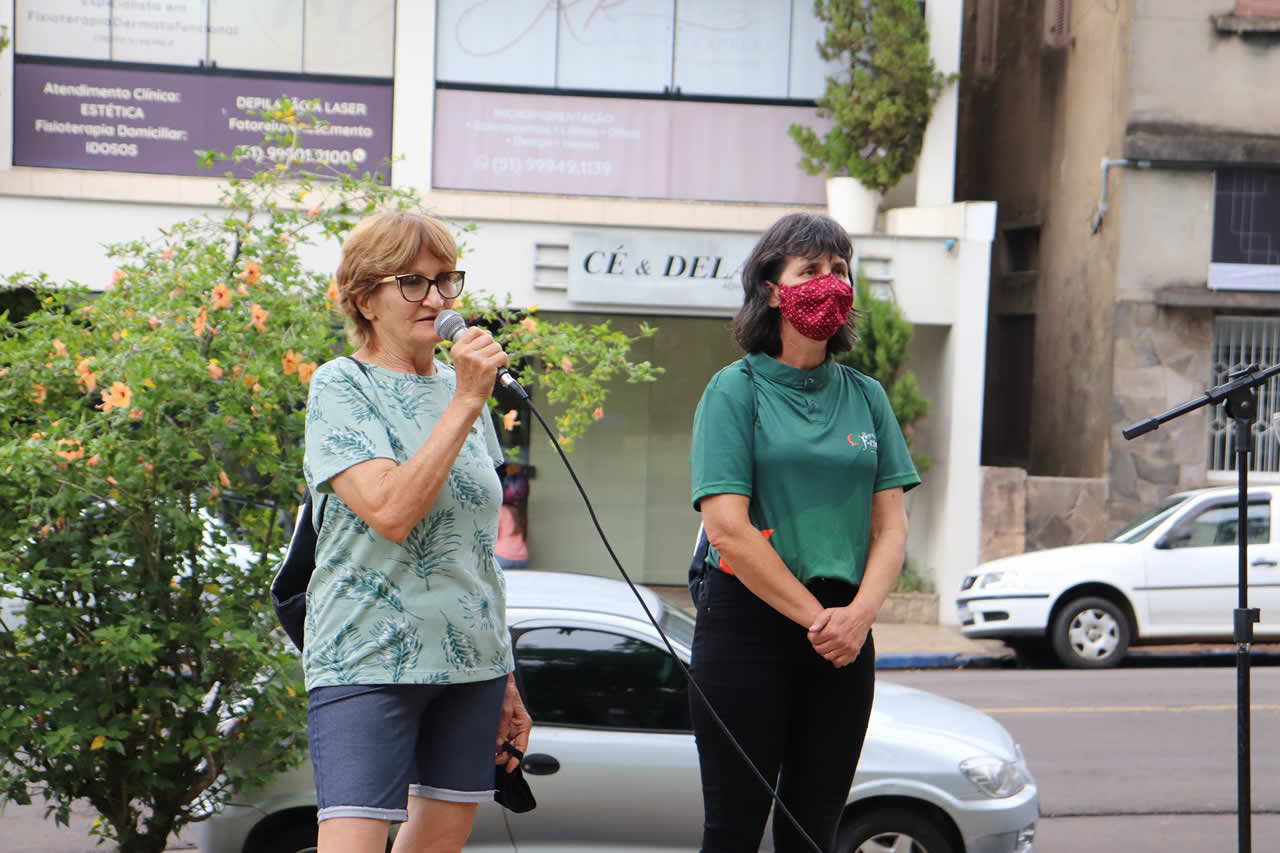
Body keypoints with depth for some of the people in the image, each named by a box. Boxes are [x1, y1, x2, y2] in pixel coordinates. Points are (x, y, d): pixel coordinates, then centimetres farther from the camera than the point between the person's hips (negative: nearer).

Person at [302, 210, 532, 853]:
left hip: (471, 660, 7)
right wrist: (466, 403, -19)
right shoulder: (342, 387, -5)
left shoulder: (460, 388, 14)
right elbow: (390, 512, -22)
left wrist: (504, 678, 20)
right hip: (370, 661, -6)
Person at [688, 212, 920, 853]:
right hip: (747, 625, -4)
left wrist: (858, 614, -10)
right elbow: (728, 530, -11)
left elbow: (891, 525, 7)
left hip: (845, 637, 4)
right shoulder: (735, 389, -2)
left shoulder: (865, 395, 11)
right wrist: (815, 616, -11)